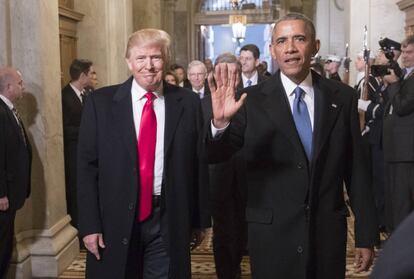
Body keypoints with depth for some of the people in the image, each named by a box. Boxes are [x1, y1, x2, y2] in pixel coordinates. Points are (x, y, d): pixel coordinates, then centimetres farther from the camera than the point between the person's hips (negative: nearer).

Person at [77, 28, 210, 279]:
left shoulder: (188, 103, 0)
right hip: (115, 220, 0)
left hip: (169, 222, 1)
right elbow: (87, 166, -2)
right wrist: (90, 225, -6)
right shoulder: (101, 102, -2)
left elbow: (200, 164, 3)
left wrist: (200, 219, 5)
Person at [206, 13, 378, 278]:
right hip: (272, 235, -1)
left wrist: (366, 235, 5)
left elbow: (356, 168, 3)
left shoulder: (343, 97, 0)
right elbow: (215, 155, -11)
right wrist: (220, 122, -32)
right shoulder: (253, 100, -6)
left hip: (329, 232, 2)